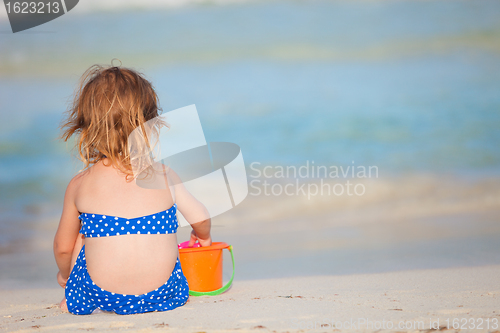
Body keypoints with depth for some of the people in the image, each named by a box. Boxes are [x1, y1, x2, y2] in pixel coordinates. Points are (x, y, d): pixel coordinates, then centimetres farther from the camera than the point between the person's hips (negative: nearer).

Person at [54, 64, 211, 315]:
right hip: (164, 294, 1)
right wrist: (202, 236, 38)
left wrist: (65, 275, 33)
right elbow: (201, 219, 13)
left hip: (102, 296, 0)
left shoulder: (79, 185, -1)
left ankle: (73, 298, 37)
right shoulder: (164, 175, 0)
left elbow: (63, 247, 9)